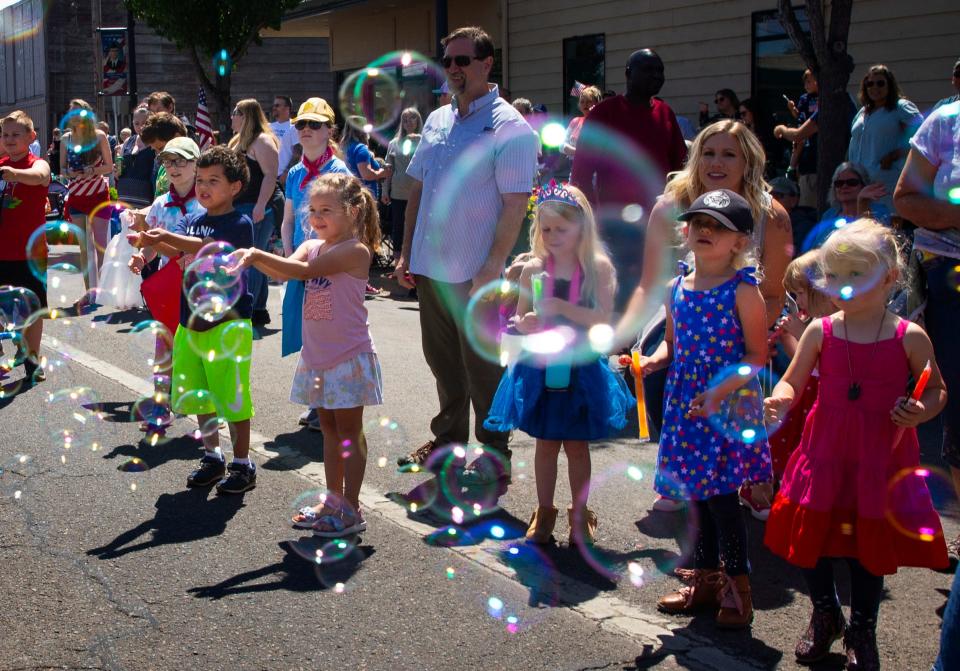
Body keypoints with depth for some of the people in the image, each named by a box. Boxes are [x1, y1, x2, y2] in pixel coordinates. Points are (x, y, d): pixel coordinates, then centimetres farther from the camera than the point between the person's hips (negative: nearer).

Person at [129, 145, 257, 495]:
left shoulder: (239, 223, -9)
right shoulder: (190, 220, 11)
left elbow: (213, 248, -25)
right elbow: (176, 250, -7)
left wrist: (169, 237, -34)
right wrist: (150, 240, -27)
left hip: (227, 323, -7)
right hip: (191, 320, 7)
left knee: (231, 396, -1)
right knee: (197, 394, 14)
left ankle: (242, 465, 12)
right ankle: (213, 457, 29)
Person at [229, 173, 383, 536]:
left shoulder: (355, 251, -16)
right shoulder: (312, 246, 8)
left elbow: (305, 270, -26)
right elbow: (285, 270, -10)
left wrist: (257, 255, -31)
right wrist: (254, 258, -29)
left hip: (348, 356, -7)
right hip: (317, 356, 7)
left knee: (349, 431, 1)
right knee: (329, 428, 16)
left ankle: (351, 509, 9)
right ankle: (333, 501, 27)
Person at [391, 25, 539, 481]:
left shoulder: (509, 128, -10)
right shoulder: (436, 121, 11)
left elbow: (515, 205, -15)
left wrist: (492, 270, -20)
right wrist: (406, 253, 11)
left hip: (475, 275, -6)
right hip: (430, 268, 6)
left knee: (482, 370, 4)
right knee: (442, 362, 17)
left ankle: (493, 456, 17)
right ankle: (448, 439, 33)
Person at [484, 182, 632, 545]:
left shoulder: (598, 267, -7)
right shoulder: (534, 268, -1)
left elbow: (604, 318, -16)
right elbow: (519, 317, 6)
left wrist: (562, 308, -25)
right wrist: (527, 324, -16)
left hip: (580, 368, -2)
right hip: (541, 367, 2)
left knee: (576, 444, 8)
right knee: (546, 442, 11)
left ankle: (580, 513, 24)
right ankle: (544, 511, 24)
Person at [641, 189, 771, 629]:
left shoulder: (742, 291, -10)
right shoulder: (678, 287, 8)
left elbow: (757, 354, -11)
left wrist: (723, 388, -23)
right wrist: (652, 361, -2)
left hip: (730, 404, -6)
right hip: (686, 402, 6)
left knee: (721, 494, -6)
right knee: (698, 494, 14)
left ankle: (737, 587, 10)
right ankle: (704, 580, 27)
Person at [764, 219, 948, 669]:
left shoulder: (909, 337, -7)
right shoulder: (821, 332, -3)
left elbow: (936, 390, 5)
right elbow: (792, 382, 5)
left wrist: (921, 411, -15)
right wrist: (779, 400, -17)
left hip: (881, 458, -2)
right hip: (824, 452, 2)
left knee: (870, 546, 10)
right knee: (810, 535, 9)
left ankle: (862, 629, 33)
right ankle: (825, 616, 36)